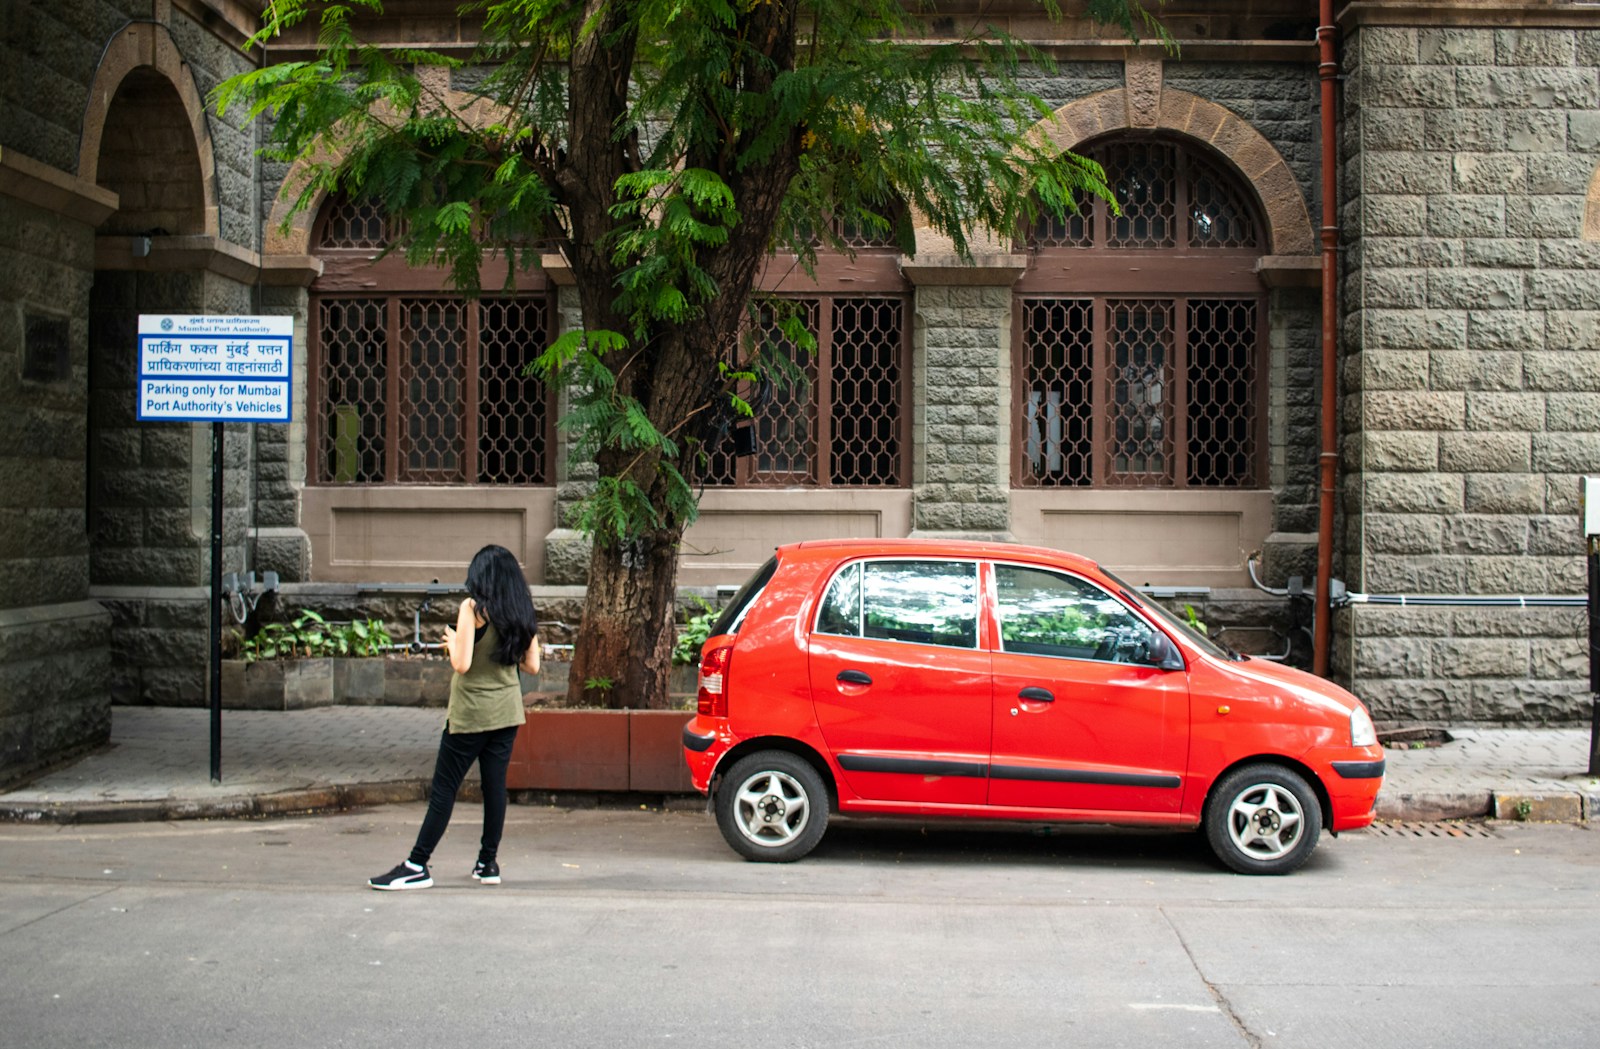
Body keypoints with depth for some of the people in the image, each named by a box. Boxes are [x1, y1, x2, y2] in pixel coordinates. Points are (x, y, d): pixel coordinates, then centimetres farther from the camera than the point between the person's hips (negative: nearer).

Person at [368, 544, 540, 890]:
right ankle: (488, 863, 15)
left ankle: (417, 867, 1)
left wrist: (452, 640, -1)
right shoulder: (522, 613, 3)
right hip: (507, 713, 6)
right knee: (495, 784, 10)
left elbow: (461, 664, -19)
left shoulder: (472, 609, -14)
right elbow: (532, 665, 7)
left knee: (444, 789, -1)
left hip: (471, 714, -5)